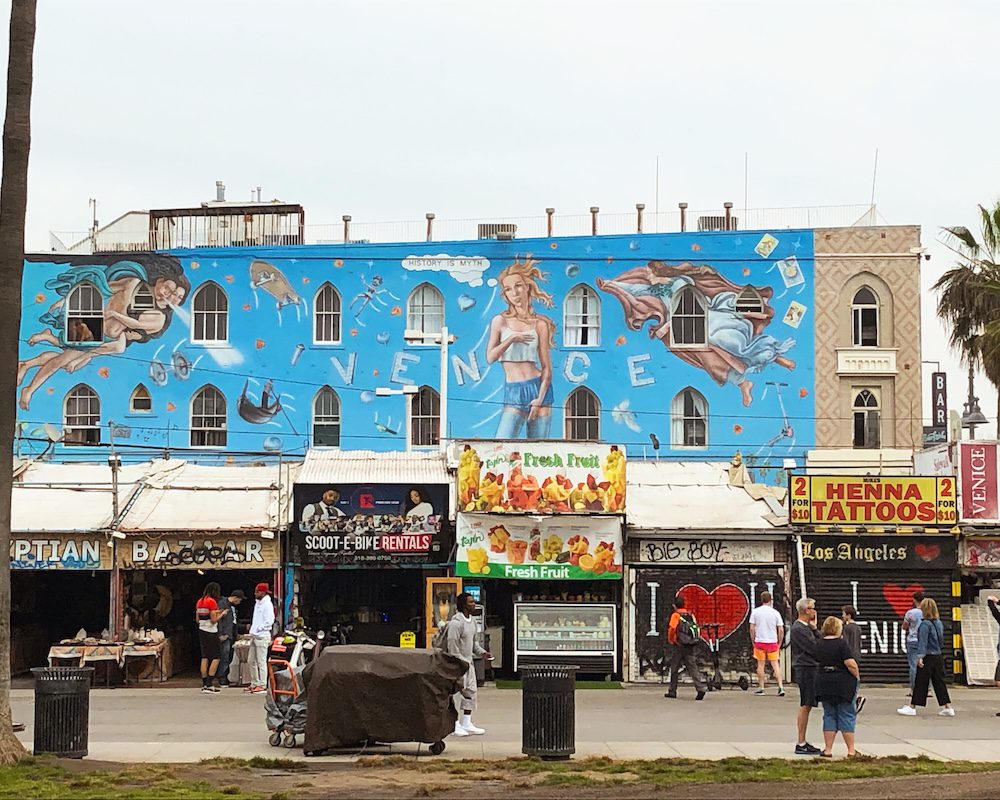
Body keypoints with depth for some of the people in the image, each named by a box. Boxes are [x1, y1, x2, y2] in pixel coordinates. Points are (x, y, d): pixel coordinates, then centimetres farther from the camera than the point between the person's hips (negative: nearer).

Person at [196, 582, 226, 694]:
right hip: (211, 632, -8)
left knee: (205, 658, 10)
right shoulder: (212, 602, -14)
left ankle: (204, 684, 9)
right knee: (215, 658, -3)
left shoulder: (199, 601, 10)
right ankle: (209, 685, -11)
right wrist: (221, 614, 1)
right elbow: (213, 620, -17)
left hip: (202, 631, 8)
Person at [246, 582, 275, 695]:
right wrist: (252, 630, 12)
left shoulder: (267, 604, -11)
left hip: (262, 636, -9)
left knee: (261, 661, -8)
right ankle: (254, 683, 20)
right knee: (252, 661, 12)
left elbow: (269, 621, -17)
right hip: (254, 636, 9)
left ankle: (263, 685, -6)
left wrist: (258, 629, -15)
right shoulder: (257, 603, 16)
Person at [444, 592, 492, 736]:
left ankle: (467, 724, 19)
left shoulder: (472, 620, 11)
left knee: (471, 691, 11)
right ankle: (456, 725, 3)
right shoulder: (456, 623, -19)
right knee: (457, 692, -6)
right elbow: (452, 646, -20)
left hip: (468, 661, 9)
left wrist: (482, 652, 7)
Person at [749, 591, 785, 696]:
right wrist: (779, 643, 10)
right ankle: (780, 687, -5)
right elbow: (781, 630, -1)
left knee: (761, 664, 8)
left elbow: (752, 629, -2)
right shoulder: (775, 613, -1)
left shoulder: (755, 612, -1)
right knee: (775, 664, 5)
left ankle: (761, 688, 12)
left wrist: (753, 642, 8)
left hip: (760, 641, 0)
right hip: (773, 642, 0)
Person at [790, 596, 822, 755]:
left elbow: (819, 643, 12)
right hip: (806, 669, -10)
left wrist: (815, 629, 4)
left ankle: (802, 743, 17)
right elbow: (815, 649, -19)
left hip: (810, 668, 10)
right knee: (805, 706, -7)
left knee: (806, 706, 12)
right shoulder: (799, 629, -15)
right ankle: (801, 744, -3)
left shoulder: (805, 627, 17)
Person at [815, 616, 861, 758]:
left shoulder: (819, 644, 5)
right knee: (847, 716, 2)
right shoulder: (841, 643, -13)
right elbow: (850, 664, -18)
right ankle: (851, 750, 4)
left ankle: (828, 750, 7)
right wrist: (857, 676, -4)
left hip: (824, 683, 5)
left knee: (829, 715, 10)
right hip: (844, 684, -5)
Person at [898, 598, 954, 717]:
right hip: (938, 657, 7)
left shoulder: (925, 624, -14)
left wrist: (920, 657, -23)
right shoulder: (939, 623, 10)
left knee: (920, 682, -1)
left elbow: (923, 641, -20)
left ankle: (912, 707, 5)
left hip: (927, 658, -7)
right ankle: (948, 708, 9)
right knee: (939, 682, 10)